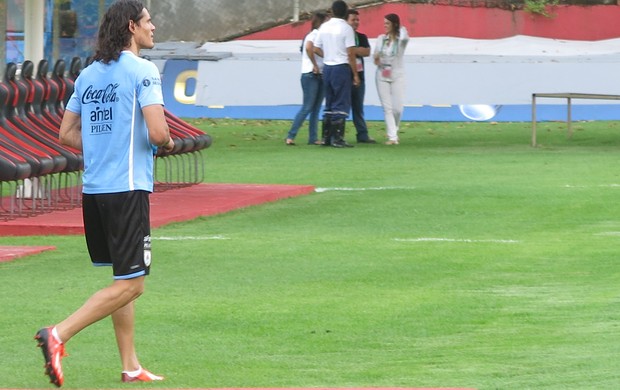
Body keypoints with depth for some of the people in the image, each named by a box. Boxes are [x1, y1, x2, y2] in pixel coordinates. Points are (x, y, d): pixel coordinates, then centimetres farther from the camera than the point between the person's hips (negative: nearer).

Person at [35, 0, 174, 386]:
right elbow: (157, 132, -18)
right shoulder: (142, 70, -10)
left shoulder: (88, 74, 12)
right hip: (128, 189, -8)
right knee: (131, 285, -5)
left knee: (123, 278, 17)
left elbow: (67, 133, 15)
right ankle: (59, 335, -17)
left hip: (93, 189, 8)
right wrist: (168, 143, 4)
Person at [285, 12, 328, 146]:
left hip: (321, 76, 9)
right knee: (307, 108, -10)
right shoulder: (313, 35, -11)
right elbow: (309, 48, -31)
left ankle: (313, 138, 9)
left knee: (316, 109, 7)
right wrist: (315, 65, -24)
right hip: (311, 75, -9)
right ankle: (291, 136, -9)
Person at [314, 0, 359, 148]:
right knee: (341, 104, -3)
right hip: (342, 68, -6)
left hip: (327, 68, 6)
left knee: (329, 104, 14)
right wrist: (355, 75, -8)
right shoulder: (346, 28, -10)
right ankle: (337, 138, -6)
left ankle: (326, 137, 15)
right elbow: (351, 53, -13)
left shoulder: (324, 27, 7)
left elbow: (316, 49, 9)